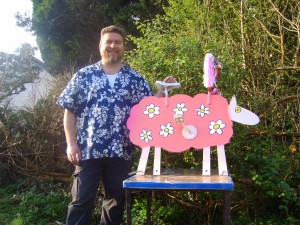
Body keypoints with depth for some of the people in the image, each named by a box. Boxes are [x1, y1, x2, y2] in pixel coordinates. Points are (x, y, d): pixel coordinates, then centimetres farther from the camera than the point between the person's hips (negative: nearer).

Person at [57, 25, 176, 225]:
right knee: (82, 200, 4)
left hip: (121, 151, 2)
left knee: (116, 200, 13)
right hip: (88, 149, -1)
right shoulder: (83, 75, 5)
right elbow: (70, 111, 3)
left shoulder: (135, 79, 8)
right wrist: (71, 143, -5)